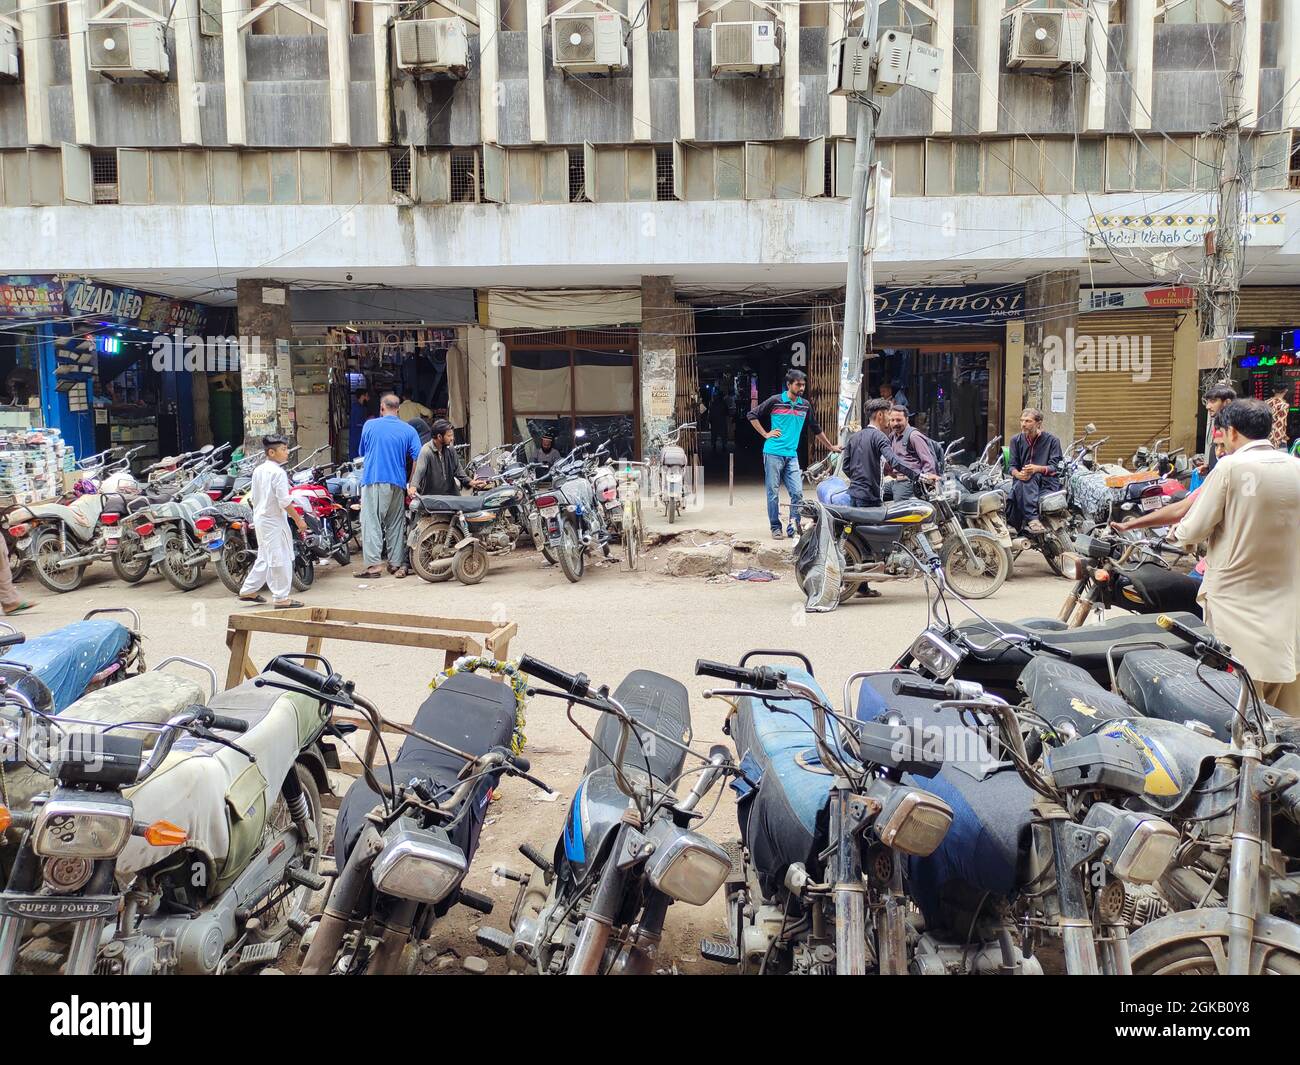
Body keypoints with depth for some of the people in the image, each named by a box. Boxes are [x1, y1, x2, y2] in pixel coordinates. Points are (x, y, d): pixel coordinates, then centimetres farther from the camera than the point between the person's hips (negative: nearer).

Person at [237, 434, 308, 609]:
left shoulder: (258, 471, 10)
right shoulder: (278, 472, -17)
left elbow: (254, 497, 16)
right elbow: (284, 501, -21)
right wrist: (298, 520, -15)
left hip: (259, 518, 9)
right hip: (274, 521, -9)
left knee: (264, 558, 20)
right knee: (281, 559, -3)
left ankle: (248, 590, 26)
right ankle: (281, 598, 0)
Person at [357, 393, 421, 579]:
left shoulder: (370, 425, 2)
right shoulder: (408, 430, 4)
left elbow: (363, 452, 14)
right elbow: (418, 459, -2)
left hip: (373, 481, -2)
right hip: (398, 483, 3)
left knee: (371, 522, -2)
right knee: (396, 523, 10)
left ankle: (374, 564, -9)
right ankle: (396, 563, 11)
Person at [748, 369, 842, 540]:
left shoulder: (805, 405, 10)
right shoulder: (775, 401, -3)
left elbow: (816, 429, 22)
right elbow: (752, 415, 3)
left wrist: (831, 447, 25)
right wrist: (766, 434, -1)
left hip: (792, 455, 4)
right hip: (773, 453, -4)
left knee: (797, 493, -3)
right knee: (773, 492, 2)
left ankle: (793, 526, 9)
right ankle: (776, 527, 11)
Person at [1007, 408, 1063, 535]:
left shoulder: (1051, 440, 3)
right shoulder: (1016, 440, 12)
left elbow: (1054, 467, -5)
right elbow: (1013, 466, 5)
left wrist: (1038, 469, -27)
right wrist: (1018, 474, -20)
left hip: (1047, 482, -1)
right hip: (1023, 482, 2)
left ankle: (1027, 521, -37)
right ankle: (1032, 518, -47)